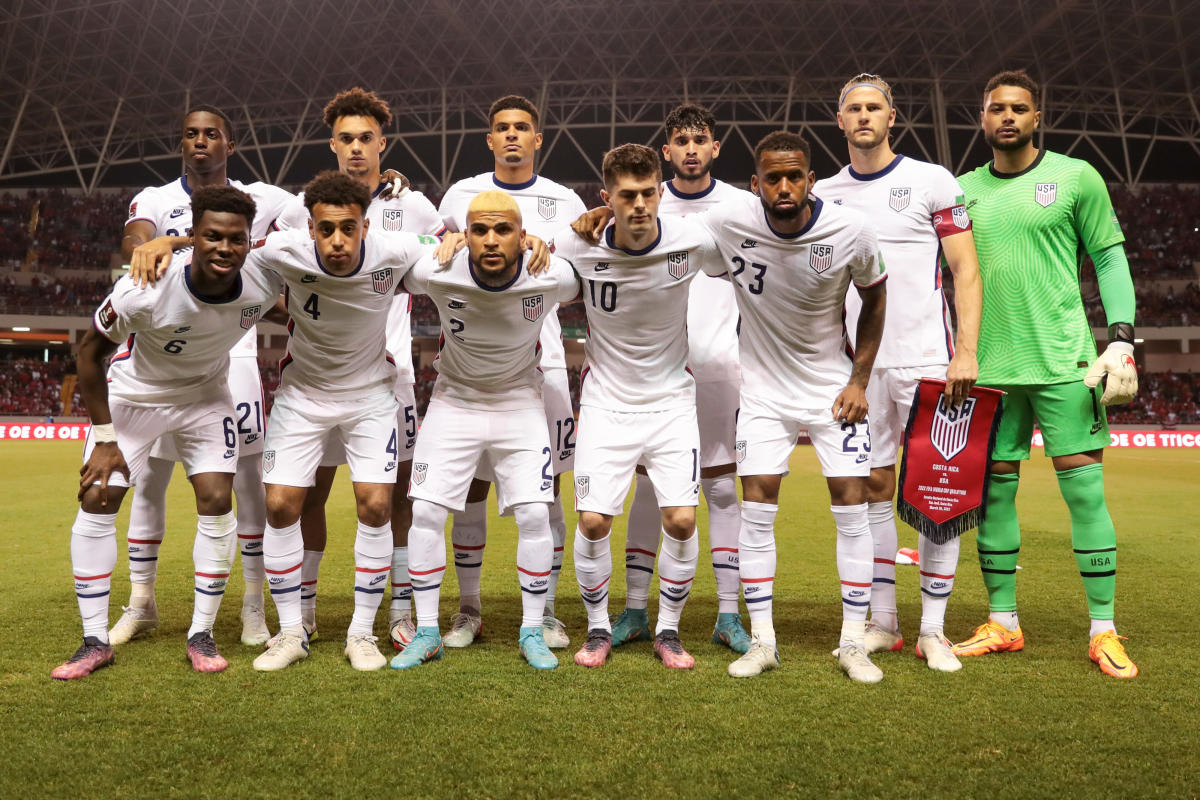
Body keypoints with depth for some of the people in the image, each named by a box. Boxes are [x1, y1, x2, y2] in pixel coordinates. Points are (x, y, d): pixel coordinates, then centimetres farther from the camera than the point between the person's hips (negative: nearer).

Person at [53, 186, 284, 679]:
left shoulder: (264, 283, -28)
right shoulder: (147, 289, -34)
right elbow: (90, 351, -18)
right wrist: (104, 438, -17)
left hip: (205, 393, 2)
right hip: (133, 392, -1)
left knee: (217, 503, -8)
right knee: (96, 501, -6)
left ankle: (202, 634, 7)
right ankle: (96, 641, 7)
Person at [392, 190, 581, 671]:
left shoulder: (553, 277, -22)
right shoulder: (436, 273, -23)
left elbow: (586, 292, 3)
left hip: (520, 402, 0)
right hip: (454, 401, 1)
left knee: (535, 515, -8)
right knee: (426, 513, -6)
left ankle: (532, 631, 10)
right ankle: (427, 632, 11)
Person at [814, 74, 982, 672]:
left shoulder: (932, 182, 1)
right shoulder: (823, 194, 11)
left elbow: (966, 271, -2)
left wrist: (967, 351, -12)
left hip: (926, 359, -3)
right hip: (860, 363, 3)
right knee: (873, 489, 6)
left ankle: (933, 629, 9)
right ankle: (882, 623, 16)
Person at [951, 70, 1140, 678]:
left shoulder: (1076, 177, 3)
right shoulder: (962, 190, 11)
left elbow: (1110, 258, 3)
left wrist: (1121, 339, -7)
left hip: (1063, 360, -3)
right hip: (990, 367, 3)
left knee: (1084, 488, -3)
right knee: (995, 491, 5)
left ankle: (1103, 632, 8)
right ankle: (1002, 624, 16)